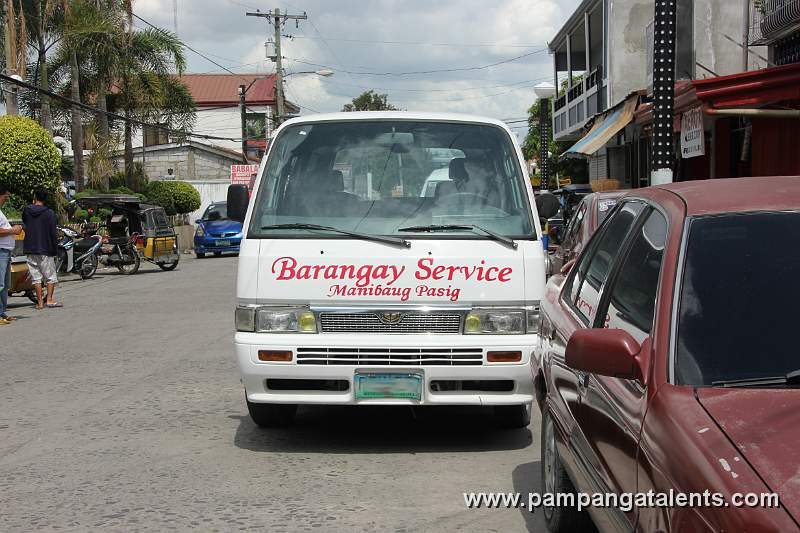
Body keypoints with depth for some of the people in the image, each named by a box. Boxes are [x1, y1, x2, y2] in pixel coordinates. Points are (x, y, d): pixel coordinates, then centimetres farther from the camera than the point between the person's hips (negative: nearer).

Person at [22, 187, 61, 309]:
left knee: (36, 277, 5)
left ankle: (40, 302, 4)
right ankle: (49, 299, -1)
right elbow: (53, 233, -8)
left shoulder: (26, 210, 2)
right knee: (51, 276, 6)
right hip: (45, 250, -3)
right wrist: (55, 250, -1)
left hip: (30, 249, 3)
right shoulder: (49, 213, -7)